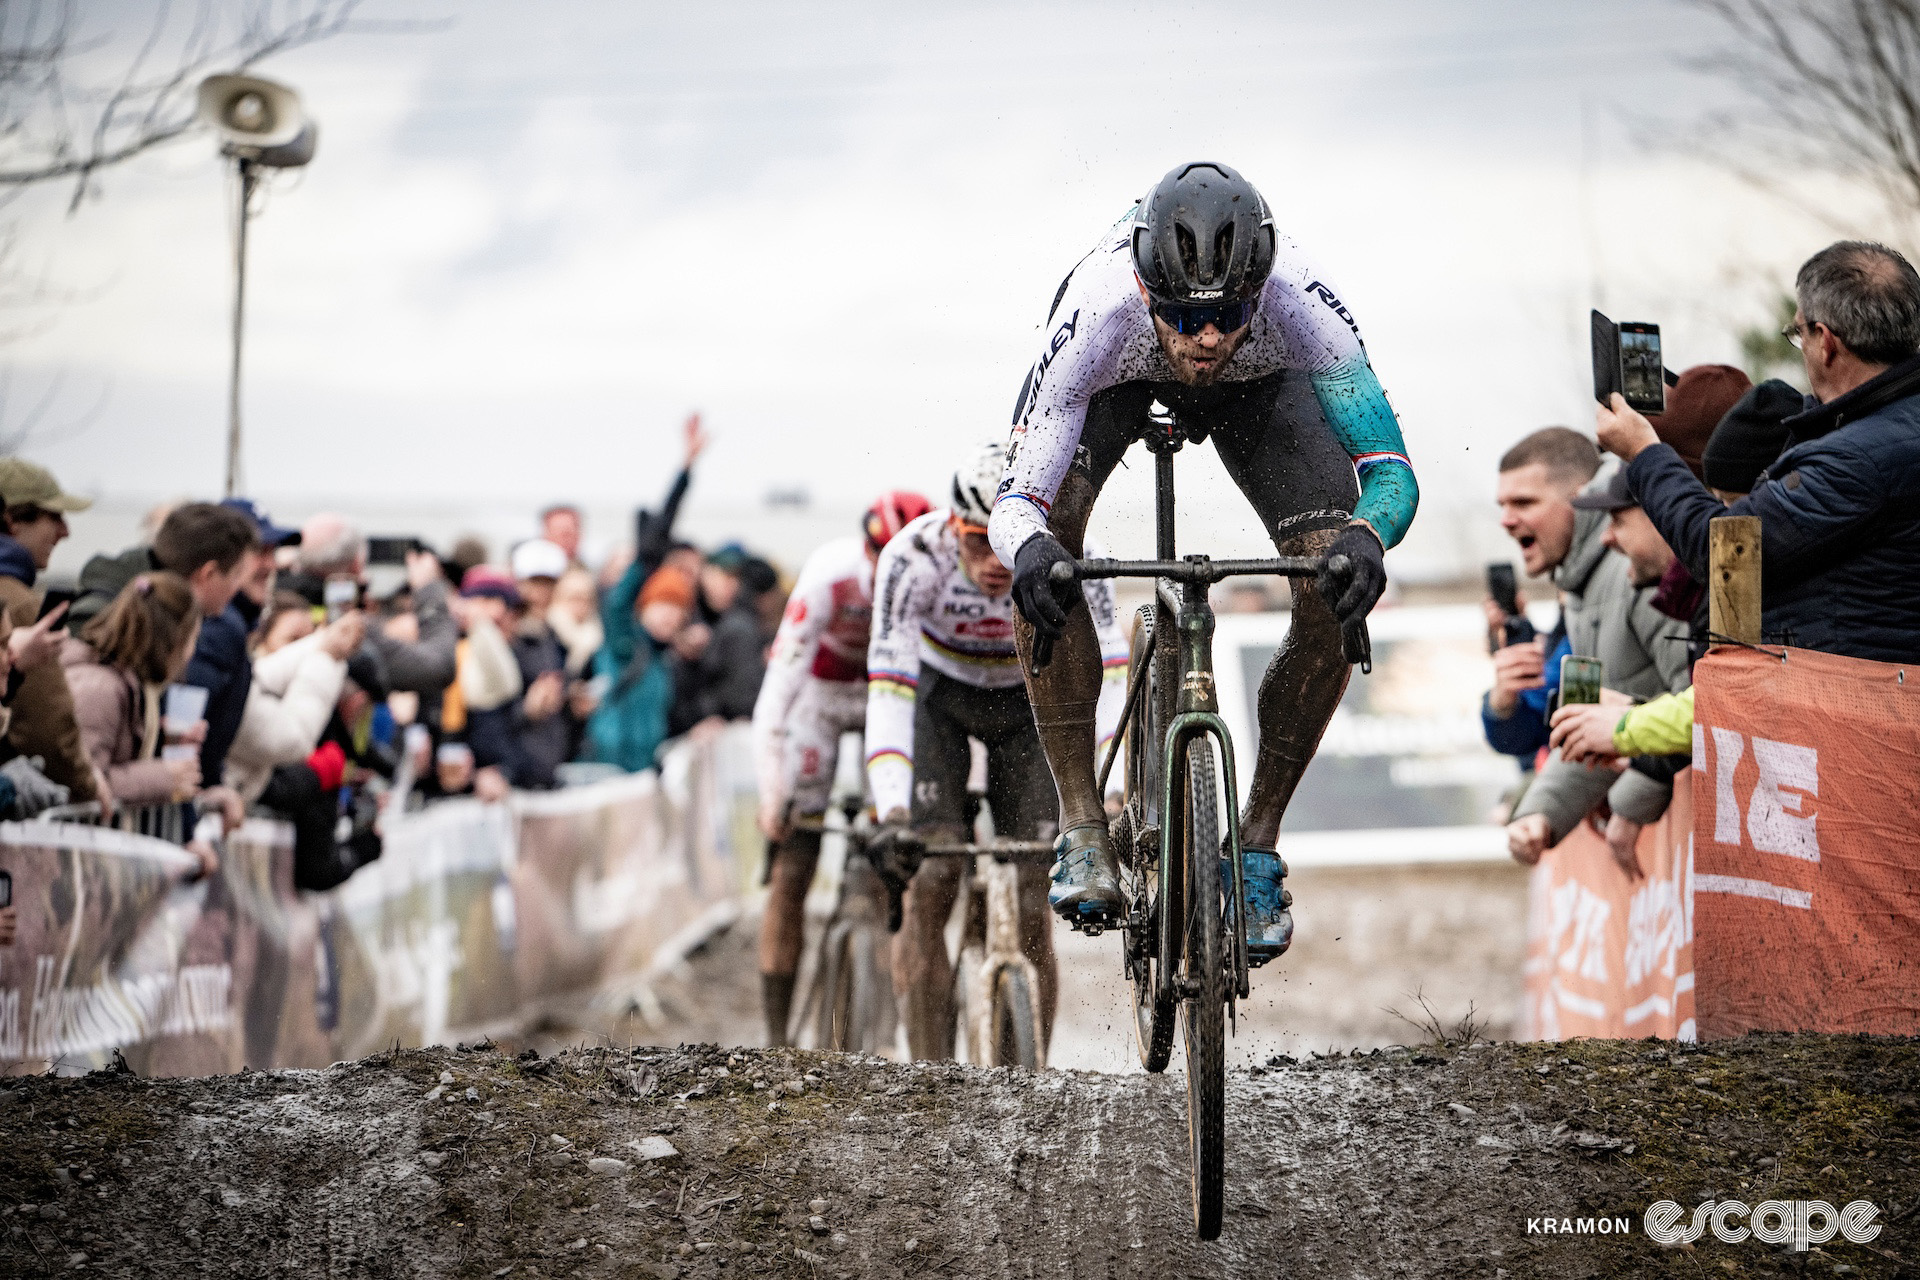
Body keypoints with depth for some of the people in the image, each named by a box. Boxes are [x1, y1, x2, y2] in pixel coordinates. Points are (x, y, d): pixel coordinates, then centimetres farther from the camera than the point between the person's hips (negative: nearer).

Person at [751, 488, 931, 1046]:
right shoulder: (828, 576, -35)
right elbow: (778, 688, -36)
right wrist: (771, 795, -41)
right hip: (820, 690, -2)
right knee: (791, 868, -6)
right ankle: (776, 1035, 0)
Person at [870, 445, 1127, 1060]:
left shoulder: (1071, 559, -31)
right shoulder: (914, 557, -34)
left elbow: (1109, 679, -36)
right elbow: (889, 690, -39)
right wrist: (892, 812, -51)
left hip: (1032, 700, 1)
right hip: (938, 692, 0)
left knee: (1031, 907, -9)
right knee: (930, 880, -18)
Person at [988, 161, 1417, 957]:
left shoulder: (1298, 303, -41)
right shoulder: (1099, 309, -42)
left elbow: (1391, 471, -36)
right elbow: (1019, 498, -38)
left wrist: (1366, 536, -59)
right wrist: (1028, 547, -62)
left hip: (1255, 381, 1)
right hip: (1119, 370, -1)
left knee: (1337, 591, -19)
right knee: (1046, 544, -30)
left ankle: (1258, 843, 0)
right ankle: (1081, 826, -18)